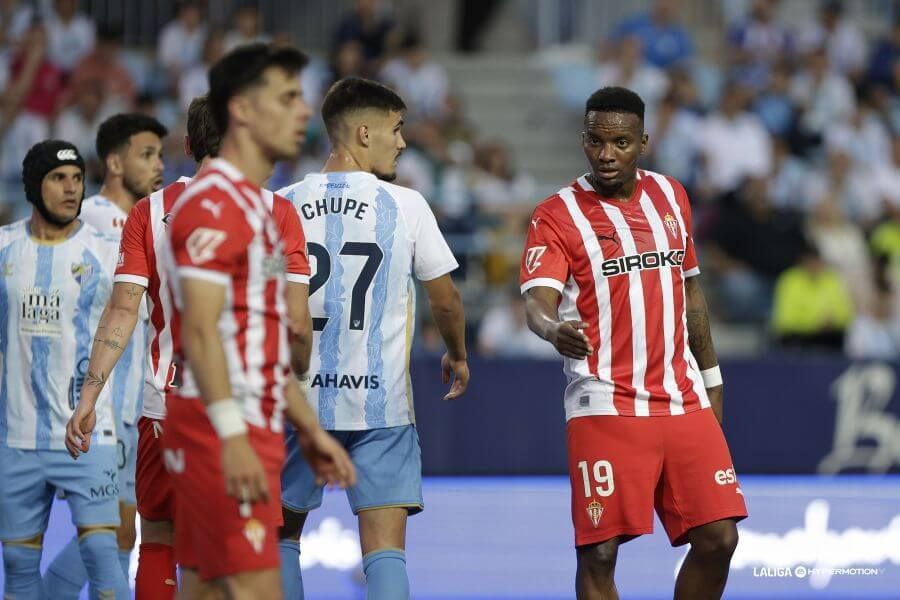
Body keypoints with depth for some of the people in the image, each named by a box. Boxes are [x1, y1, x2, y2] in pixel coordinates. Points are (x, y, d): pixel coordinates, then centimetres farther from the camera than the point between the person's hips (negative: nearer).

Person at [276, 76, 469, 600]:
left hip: (299, 396, 2)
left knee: (282, 534, 17)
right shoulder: (404, 205, -4)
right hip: (382, 399, -2)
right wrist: (458, 357, 24)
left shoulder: (283, 205, 1)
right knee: (386, 548, -3)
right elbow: (445, 300, 5)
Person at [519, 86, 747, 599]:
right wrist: (553, 329, -42)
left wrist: (710, 378, 21)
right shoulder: (557, 216, -5)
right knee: (599, 553, -9)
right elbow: (538, 300, -19)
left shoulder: (670, 196, 11)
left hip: (683, 402, 5)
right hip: (605, 409, -5)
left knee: (717, 539, -1)